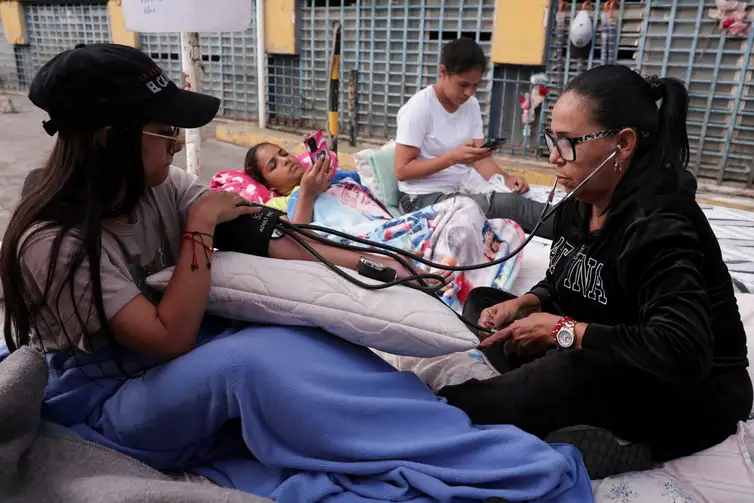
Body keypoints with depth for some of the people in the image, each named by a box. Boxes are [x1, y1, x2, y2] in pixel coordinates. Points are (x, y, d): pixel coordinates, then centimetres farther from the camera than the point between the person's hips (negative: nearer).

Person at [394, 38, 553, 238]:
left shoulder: (472, 105, 6)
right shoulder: (419, 107, -14)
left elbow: (482, 159, 4)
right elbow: (402, 170, -16)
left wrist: (506, 178, -17)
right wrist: (453, 157, -26)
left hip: (464, 190, 7)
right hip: (424, 197, -7)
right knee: (506, 205, -29)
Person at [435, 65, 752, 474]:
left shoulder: (658, 227, -27)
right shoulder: (581, 203, -2)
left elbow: (681, 352, -38)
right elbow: (565, 287, 13)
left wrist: (561, 330, -29)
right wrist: (523, 305, -9)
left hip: (695, 394, -8)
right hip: (610, 367, 9)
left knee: (578, 373, -41)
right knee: (481, 301, 2)